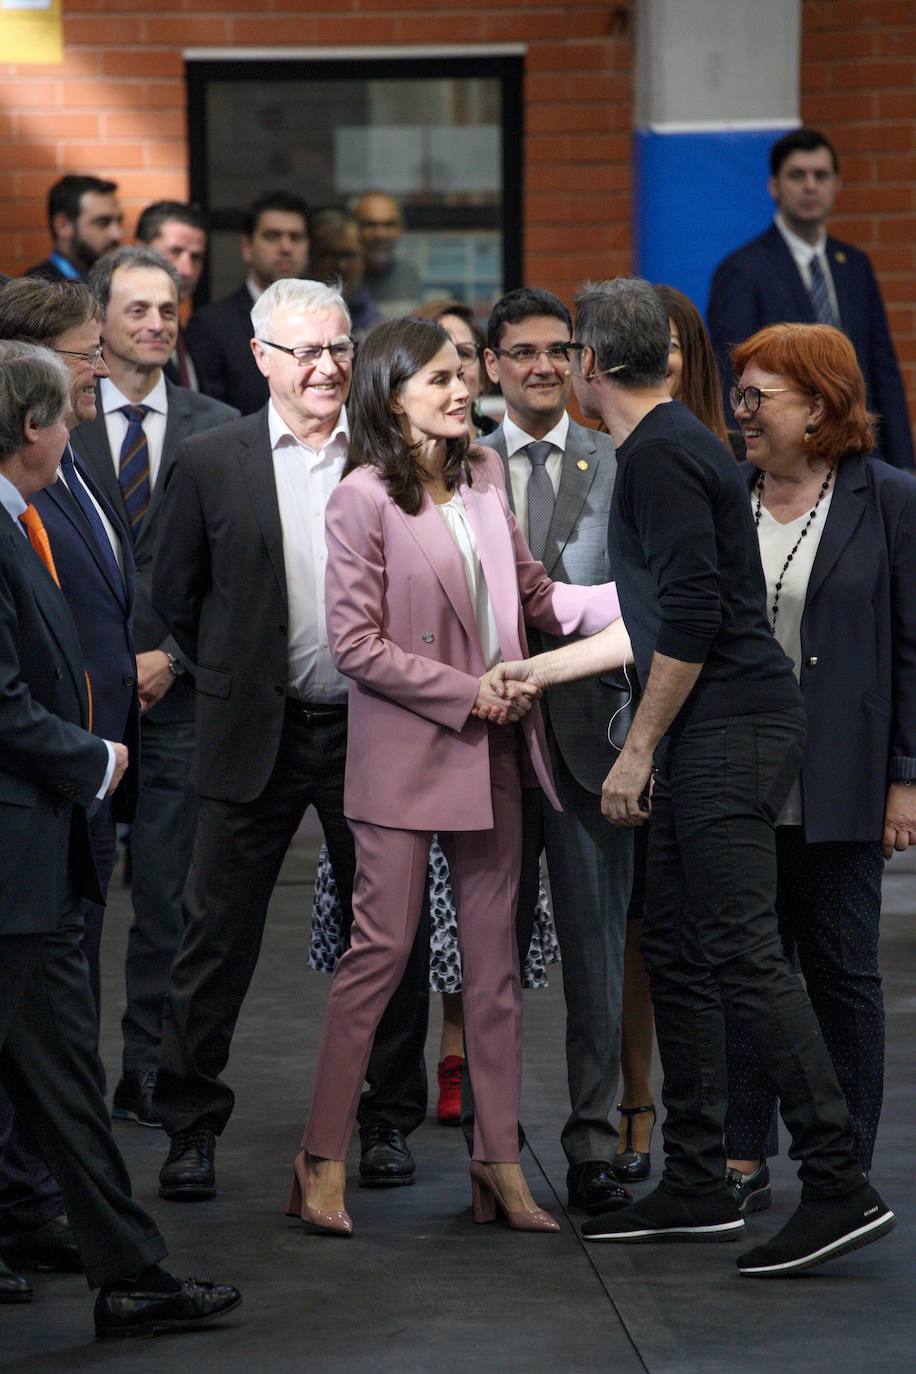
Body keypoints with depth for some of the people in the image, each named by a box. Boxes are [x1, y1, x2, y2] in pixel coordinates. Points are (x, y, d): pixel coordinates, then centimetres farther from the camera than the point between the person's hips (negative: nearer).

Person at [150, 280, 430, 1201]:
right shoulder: (210, 462, -1)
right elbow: (174, 594, 8)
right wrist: (236, 677, 9)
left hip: (372, 728, 1)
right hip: (253, 735, -1)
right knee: (216, 935, 2)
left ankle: (389, 1121, 21)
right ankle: (190, 1128, 12)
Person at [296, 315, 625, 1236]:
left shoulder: (482, 480, 10)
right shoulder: (363, 500, -10)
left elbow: (533, 596, 13)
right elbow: (355, 643, -13)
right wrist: (467, 692, -14)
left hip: (489, 750, 7)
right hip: (404, 754, -7)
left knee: (493, 954, 8)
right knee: (381, 949, -5)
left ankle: (498, 1161, 13)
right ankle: (323, 1158, 4)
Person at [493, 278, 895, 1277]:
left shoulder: (660, 455, -12)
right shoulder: (663, 446, 20)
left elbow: (692, 618, -19)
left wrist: (638, 749, -14)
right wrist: (540, 671, 32)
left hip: (733, 728, -10)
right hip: (708, 735, 10)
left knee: (741, 953, -13)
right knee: (676, 952, 12)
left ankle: (839, 1187, -15)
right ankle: (696, 1187, 17)